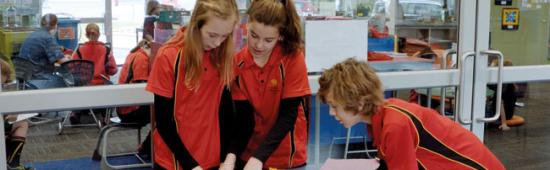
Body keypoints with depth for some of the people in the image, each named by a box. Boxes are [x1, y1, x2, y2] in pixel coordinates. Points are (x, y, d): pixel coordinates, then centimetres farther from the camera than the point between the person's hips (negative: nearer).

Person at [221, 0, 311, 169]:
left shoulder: (293, 58, -15)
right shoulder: (238, 62, -8)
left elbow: (288, 115, -17)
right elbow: (243, 116, -8)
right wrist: (232, 155, -23)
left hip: (286, 155, -2)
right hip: (248, 152, 2)